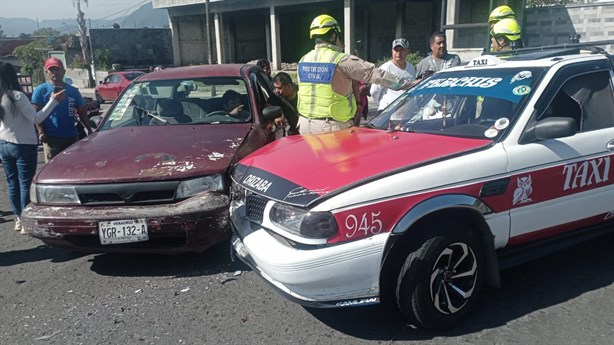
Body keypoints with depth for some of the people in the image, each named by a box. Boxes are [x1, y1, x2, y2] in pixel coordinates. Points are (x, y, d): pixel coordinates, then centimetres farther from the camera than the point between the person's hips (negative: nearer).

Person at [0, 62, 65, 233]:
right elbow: (36, 118, -18)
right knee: (25, 183, -1)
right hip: (23, 146, -7)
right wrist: (53, 101, -16)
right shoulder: (17, 96, -17)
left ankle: (18, 219, 22)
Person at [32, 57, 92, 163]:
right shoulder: (41, 90, 2)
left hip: (72, 137, 4)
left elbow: (82, 112, 14)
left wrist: (89, 129, 5)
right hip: (51, 138, -4)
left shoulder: (73, 91, 12)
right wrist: (41, 132, -14)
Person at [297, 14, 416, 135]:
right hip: (331, 126, -6)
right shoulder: (342, 60, -12)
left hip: (305, 123, 7)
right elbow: (375, 74, -13)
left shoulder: (303, 60, 9)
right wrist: (407, 84, -9)